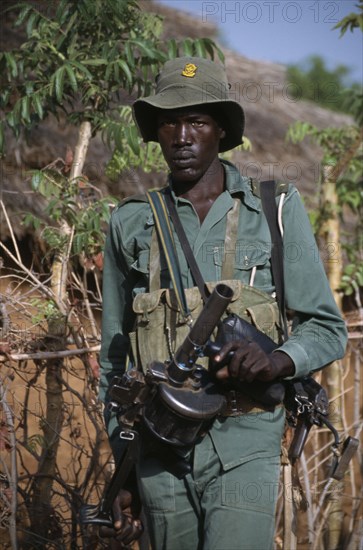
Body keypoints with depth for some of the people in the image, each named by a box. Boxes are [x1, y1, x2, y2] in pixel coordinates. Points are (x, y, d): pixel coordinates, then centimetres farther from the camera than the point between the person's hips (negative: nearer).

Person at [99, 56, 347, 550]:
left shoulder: (276, 209, 4)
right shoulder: (131, 225, 9)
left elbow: (328, 330, 5)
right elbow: (114, 359, 14)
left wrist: (276, 362, -17)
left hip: (244, 444, -2)